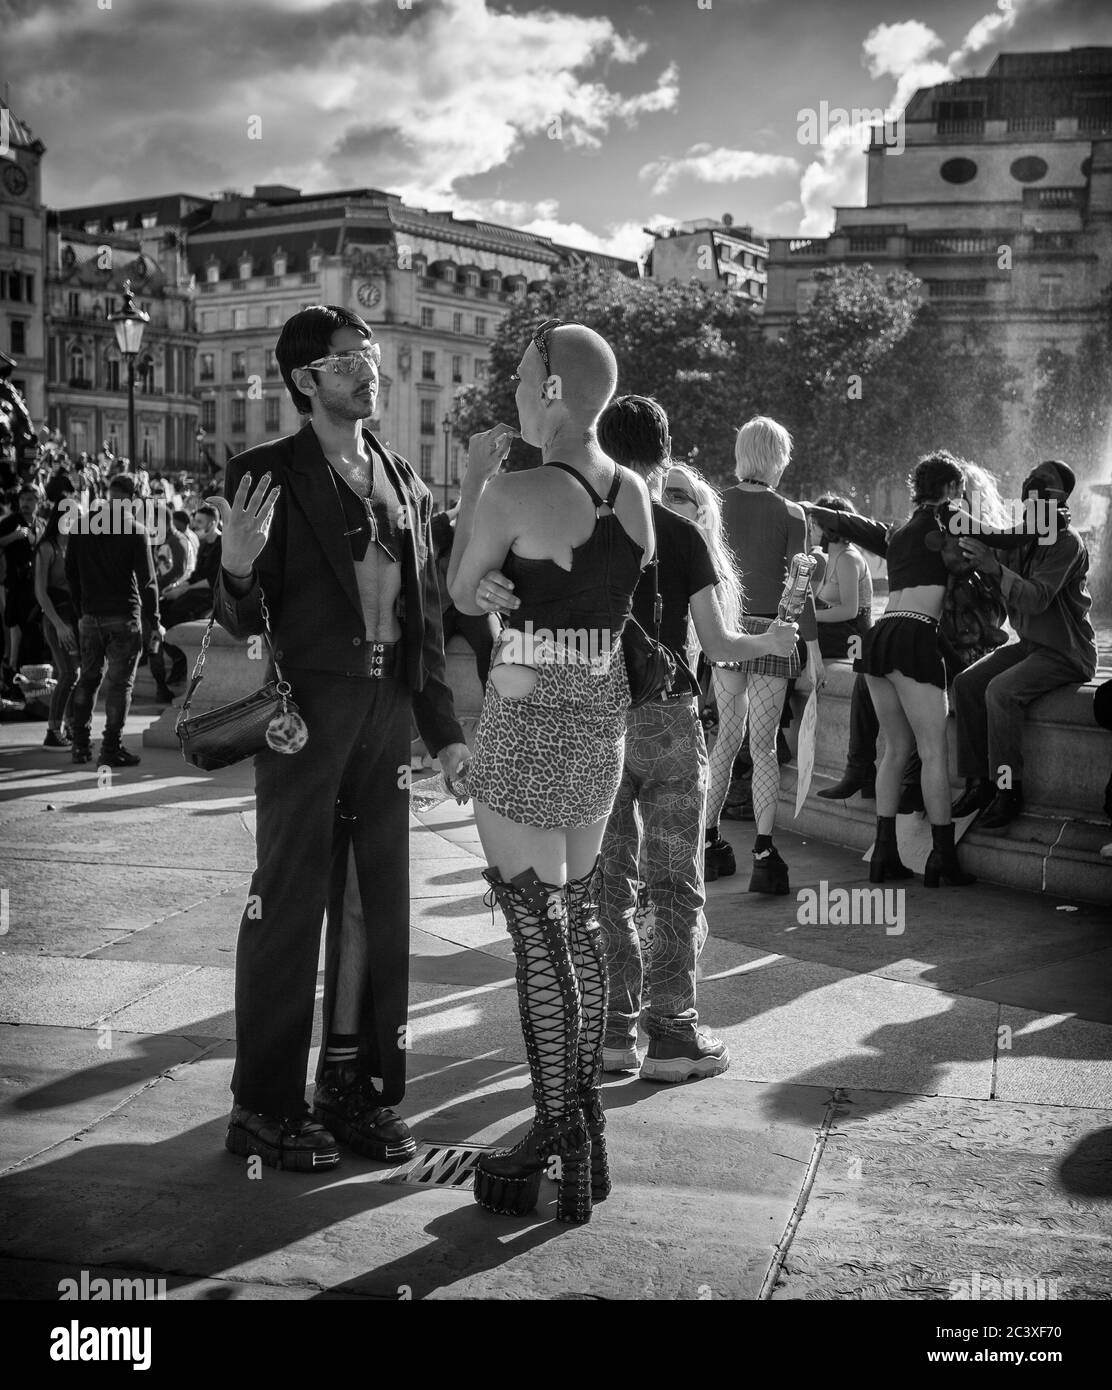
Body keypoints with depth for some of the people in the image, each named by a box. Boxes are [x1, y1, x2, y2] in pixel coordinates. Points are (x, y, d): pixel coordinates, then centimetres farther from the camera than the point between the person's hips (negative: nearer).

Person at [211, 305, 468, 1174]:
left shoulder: (404, 481, 12)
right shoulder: (268, 475, -5)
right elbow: (244, 621, -7)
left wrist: (443, 724, 11)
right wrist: (237, 565, -29)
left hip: (388, 708, 6)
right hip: (308, 707, -6)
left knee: (377, 902, 11)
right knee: (290, 905, 0)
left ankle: (359, 1088, 23)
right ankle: (266, 1108, 11)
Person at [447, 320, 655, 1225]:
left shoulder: (515, 491, -15)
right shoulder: (634, 492, 4)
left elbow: (464, 596, -2)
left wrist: (473, 482, 6)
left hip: (529, 713, -7)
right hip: (604, 708, 7)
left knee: (537, 929, 0)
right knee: (580, 918, 18)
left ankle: (558, 1147, 8)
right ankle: (586, 1121, 29)